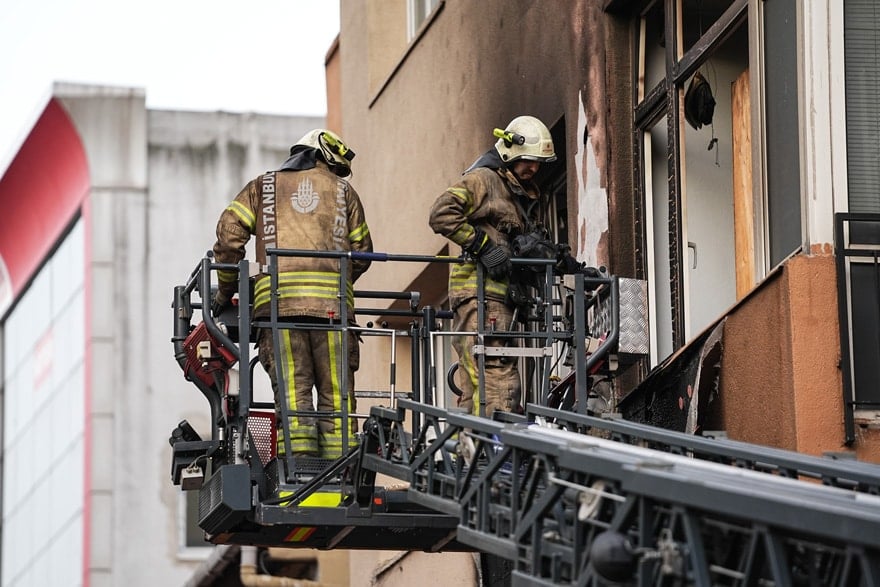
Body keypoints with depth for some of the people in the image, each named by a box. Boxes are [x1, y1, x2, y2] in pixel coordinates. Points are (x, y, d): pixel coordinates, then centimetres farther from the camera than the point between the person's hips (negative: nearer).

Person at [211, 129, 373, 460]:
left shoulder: (263, 187, 22)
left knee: (292, 390, -6)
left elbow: (229, 232, 10)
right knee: (335, 392, 1)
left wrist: (226, 289, 18)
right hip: (331, 302, 0)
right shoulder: (342, 190, 22)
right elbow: (362, 252, 18)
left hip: (277, 299, 0)